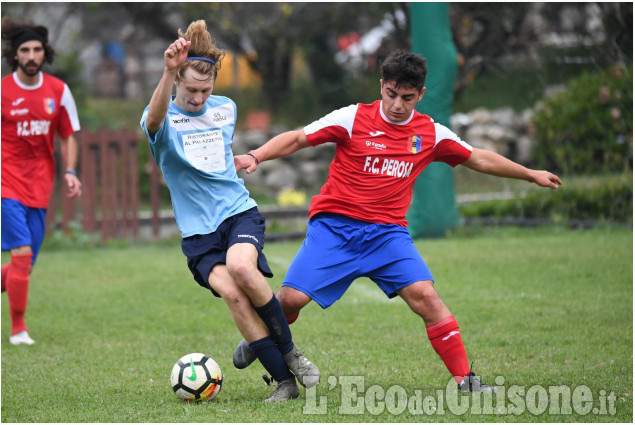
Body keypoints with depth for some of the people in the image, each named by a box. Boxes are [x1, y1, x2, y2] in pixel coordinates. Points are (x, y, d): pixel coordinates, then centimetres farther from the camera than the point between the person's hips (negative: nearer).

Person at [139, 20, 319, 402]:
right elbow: (154, 121, -34)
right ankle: (285, 381, -18)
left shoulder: (227, 109, 8)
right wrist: (169, 72, -48)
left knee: (239, 266, -32)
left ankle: (290, 352, -13)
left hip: (240, 212, 1)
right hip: (198, 229, -1)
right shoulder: (164, 119, -6)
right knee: (230, 292, -26)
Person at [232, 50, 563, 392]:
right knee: (292, 298, -15)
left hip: (387, 232, 2)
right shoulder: (352, 119, -5)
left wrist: (531, 175, 25)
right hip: (334, 225, -2)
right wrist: (255, 156, -18)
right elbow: (297, 139, -3)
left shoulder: (430, 133, 5)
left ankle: (464, 379, -8)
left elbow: (479, 159, 20)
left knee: (425, 295, -17)